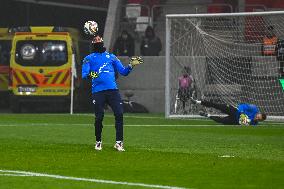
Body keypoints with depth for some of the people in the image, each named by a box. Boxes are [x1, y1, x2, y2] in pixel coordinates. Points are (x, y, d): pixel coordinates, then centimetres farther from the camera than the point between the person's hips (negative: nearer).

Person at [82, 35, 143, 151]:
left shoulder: (111, 57, 21)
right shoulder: (89, 58, 14)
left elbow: (123, 72, 18)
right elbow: (84, 74, 0)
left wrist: (131, 65, 0)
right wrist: (89, 75, -23)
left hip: (112, 90, 2)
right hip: (98, 91, -2)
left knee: (119, 114, -11)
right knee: (99, 117, -5)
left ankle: (119, 142, -8)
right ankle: (98, 141, 16)